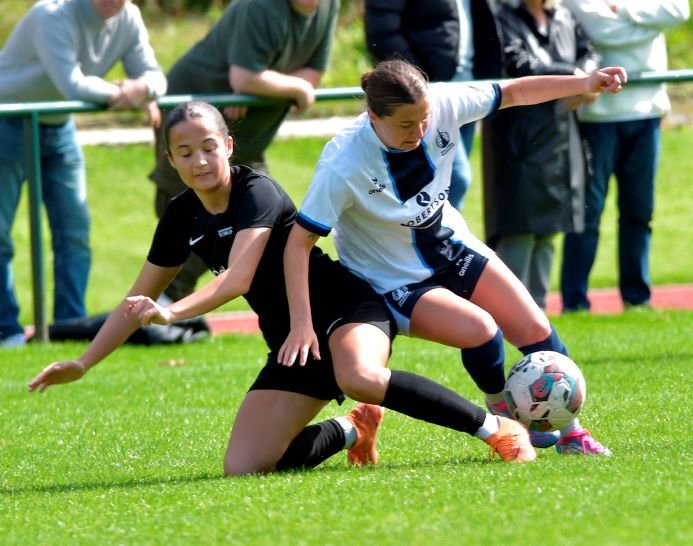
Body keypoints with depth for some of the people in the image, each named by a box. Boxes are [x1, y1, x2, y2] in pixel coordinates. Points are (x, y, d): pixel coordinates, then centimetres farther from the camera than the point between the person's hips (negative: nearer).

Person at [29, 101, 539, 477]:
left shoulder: (258, 193, -16)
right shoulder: (182, 219, 5)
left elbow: (236, 279, -30)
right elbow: (139, 300, 16)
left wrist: (173, 312, -44)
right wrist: (83, 364, 14)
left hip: (346, 308, -7)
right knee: (243, 469, -9)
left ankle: (497, 429, -28)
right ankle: (353, 431, 18)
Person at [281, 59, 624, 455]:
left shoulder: (440, 106, -21)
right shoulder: (343, 166, -33)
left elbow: (512, 94, -5)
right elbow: (299, 243, -27)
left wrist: (585, 83, -8)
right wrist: (302, 325, -31)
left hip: (452, 247, 5)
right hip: (395, 282, -5)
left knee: (535, 331, -1)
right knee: (480, 330, -26)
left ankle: (569, 431, 20)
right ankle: (502, 414, 5)